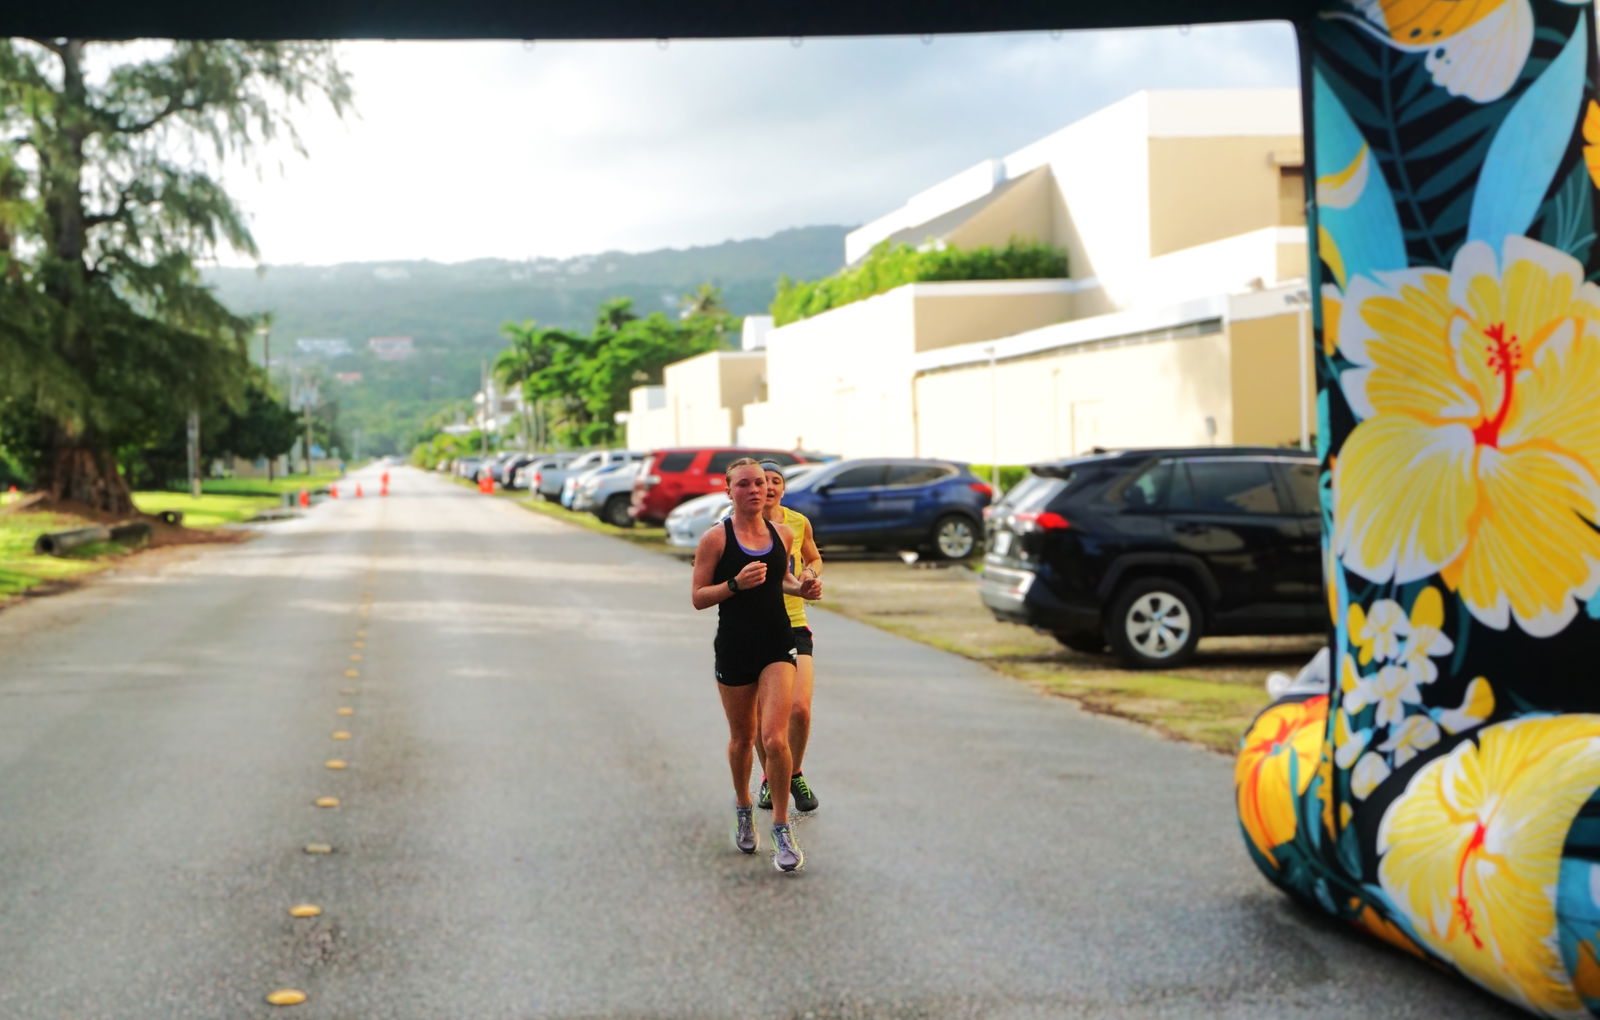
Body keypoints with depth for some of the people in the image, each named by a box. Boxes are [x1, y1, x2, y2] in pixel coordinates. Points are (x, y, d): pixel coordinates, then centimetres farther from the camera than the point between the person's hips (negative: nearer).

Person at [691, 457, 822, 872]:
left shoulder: (782, 535, 4)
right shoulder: (716, 538, -8)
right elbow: (698, 597, -8)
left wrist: (802, 588, 2)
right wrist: (736, 583, -23)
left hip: (777, 645, 1)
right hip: (734, 648, -1)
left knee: (774, 740, -13)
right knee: (742, 738, 15)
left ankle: (782, 828, 1)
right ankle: (743, 807, 42)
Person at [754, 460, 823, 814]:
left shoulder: (799, 523, 2)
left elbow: (815, 559, 20)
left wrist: (810, 571, -1)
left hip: (794, 627, 1)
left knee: (800, 708, -14)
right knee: (760, 716, 7)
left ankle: (794, 776, 12)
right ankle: (769, 778, 32)